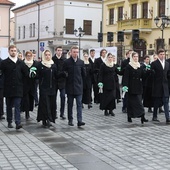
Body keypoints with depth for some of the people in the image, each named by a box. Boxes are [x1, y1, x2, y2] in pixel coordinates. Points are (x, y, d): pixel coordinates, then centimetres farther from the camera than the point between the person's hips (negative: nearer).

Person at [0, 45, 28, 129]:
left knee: (17, 106, -5)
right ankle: (9, 122, 20)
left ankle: (18, 123, -10)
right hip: (8, 88, 0)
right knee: (9, 106, 9)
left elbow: (26, 74, 6)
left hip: (18, 88, 0)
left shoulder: (21, 63, 4)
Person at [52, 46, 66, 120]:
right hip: (54, 81, -1)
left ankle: (62, 113, 5)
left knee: (63, 97, -2)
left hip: (62, 81, 1)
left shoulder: (64, 60, 2)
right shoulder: (52, 59, -3)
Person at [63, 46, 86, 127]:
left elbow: (84, 74, 10)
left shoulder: (81, 62, 4)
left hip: (78, 86, 1)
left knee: (79, 104, -5)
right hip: (70, 86, -1)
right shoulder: (66, 62, -3)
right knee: (70, 104, 8)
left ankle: (79, 120, -8)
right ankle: (70, 120, 16)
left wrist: (79, 79, 10)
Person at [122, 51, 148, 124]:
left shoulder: (140, 66, 12)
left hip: (138, 87, 5)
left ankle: (142, 117, 0)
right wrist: (125, 86, -20)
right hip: (131, 87, -4)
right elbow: (126, 77, -10)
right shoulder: (128, 66, -4)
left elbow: (142, 76, 11)